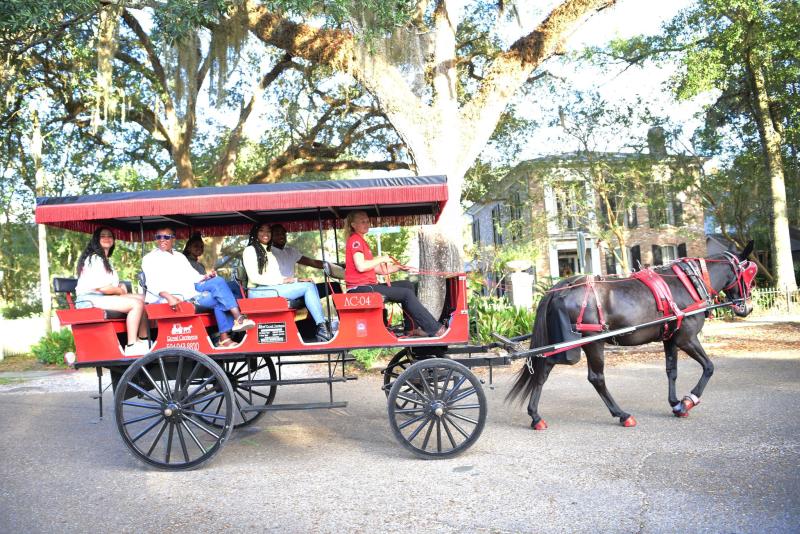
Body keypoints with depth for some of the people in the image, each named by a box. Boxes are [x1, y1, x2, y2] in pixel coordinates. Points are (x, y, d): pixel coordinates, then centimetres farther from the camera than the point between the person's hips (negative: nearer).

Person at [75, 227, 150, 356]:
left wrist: (120, 287, 9)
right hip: (90, 299, -10)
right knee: (136, 304, -25)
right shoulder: (94, 259, -9)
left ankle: (144, 341, -2)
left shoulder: (105, 260, 24)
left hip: (103, 297, 10)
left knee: (142, 299, 0)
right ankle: (131, 347, -28)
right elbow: (101, 287, -18)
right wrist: (120, 290, -1)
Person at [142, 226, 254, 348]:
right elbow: (153, 284, -10)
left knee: (217, 281, -22)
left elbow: (193, 276, 19)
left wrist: (205, 277, -6)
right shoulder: (150, 258, 6)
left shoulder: (180, 256, 25)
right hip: (178, 297, -6)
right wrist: (168, 296, -30)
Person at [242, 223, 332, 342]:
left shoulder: (269, 252, 27)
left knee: (310, 285, -15)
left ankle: (321, 327, -24)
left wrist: (295, 280, 0)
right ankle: (321, 328, -26)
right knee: (308, 286, -21)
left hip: (274, 288, 7)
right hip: (259, 292, -7)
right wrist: (282, 280, -13)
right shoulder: (250, 250, 4)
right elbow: (254, 278, -9)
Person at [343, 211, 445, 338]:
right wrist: (381, 259, -10)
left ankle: (411, 328, 5)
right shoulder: (355, 240, -8)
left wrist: (397, 267, 8)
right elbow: (360, 266, -24)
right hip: (361, 288, -10)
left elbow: (375, 268, 17)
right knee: (407, 294, -12)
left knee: (407, 285, 11)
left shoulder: (360, 240, 22)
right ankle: (436, 330, -9)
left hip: (367, 286, 10)